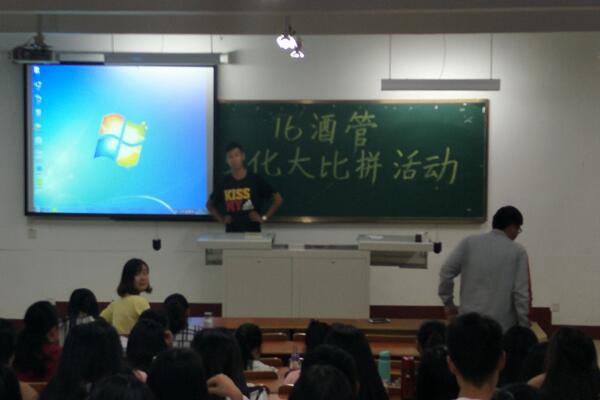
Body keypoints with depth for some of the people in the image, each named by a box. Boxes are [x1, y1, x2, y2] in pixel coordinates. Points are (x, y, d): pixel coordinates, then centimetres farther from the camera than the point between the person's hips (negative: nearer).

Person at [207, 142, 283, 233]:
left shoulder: (255, 180, -3)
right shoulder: (223, 183, 5)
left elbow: (278, 199, 0)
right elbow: (210, 204, 21)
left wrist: (264, 218, -5)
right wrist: (221, 219, 8)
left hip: (252, 232, -3)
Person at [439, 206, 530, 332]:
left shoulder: (469, 242, 6)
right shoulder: (518, 251, 0)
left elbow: (446, 271, 0)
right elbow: (521, 293, -4)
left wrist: (448, 303, 12)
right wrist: (524, 327, 2)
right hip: (502, 326, -2)